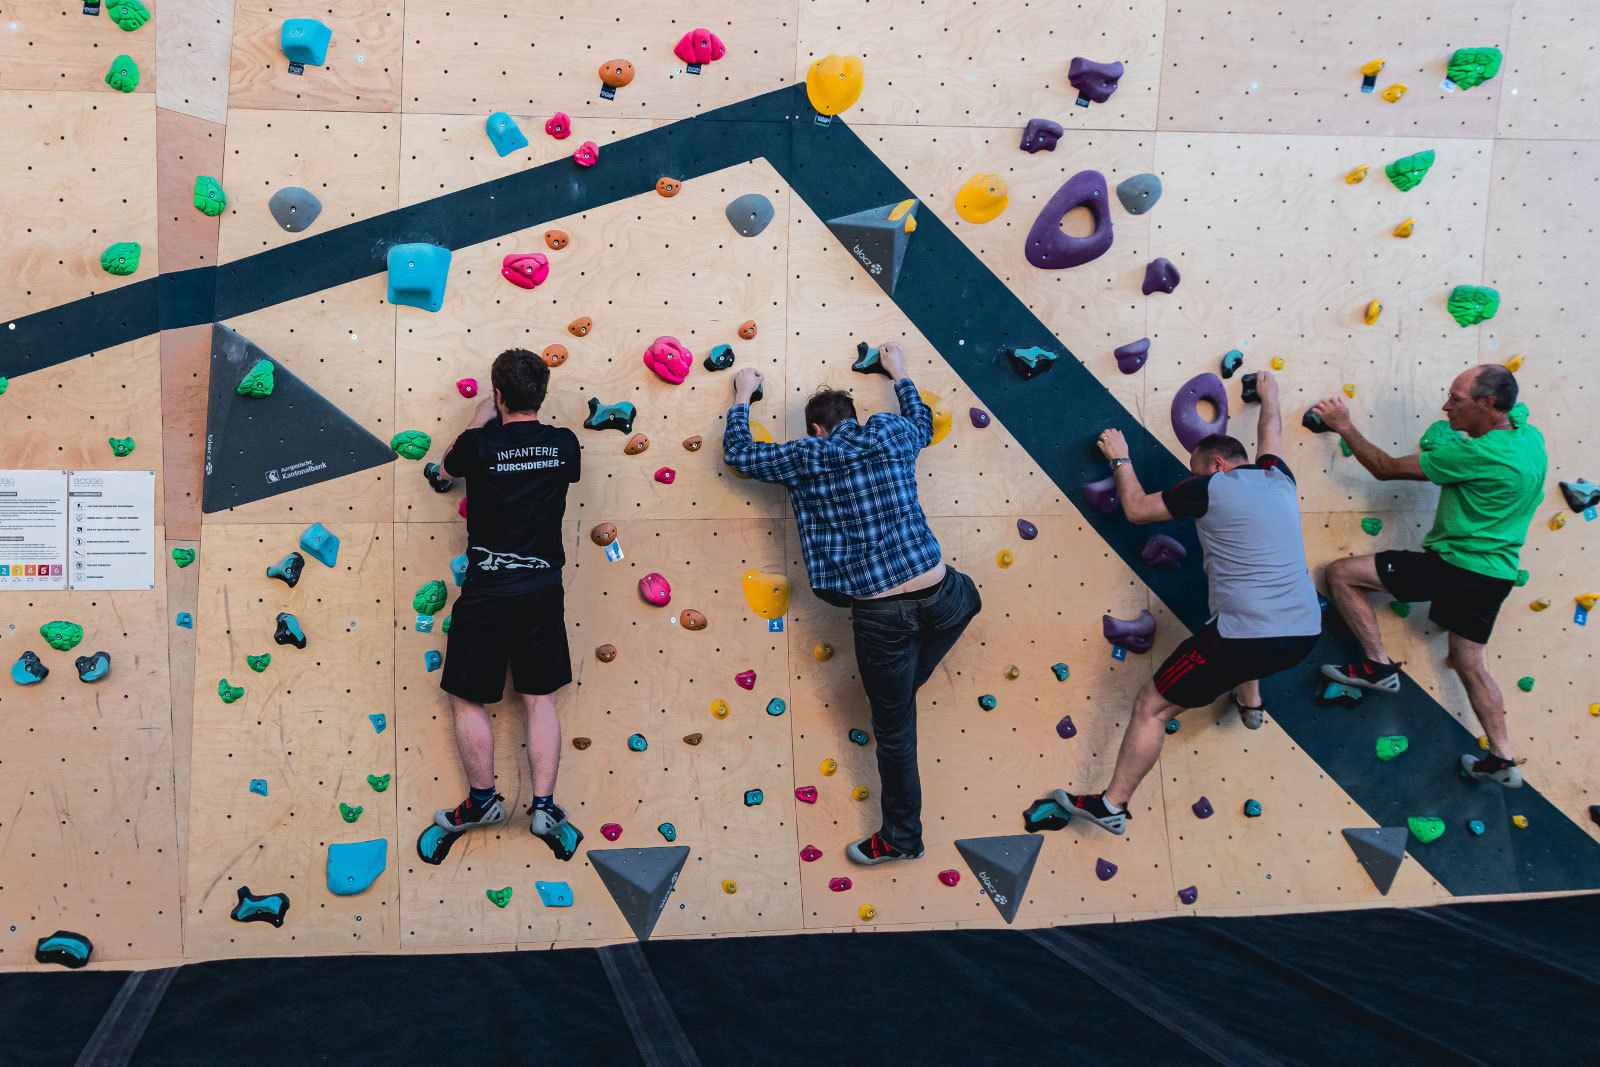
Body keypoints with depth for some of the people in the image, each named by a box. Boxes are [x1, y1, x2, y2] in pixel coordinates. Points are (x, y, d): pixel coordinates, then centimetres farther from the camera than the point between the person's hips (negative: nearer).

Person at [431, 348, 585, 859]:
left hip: (487, 588, -3)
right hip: (544, 586, 3)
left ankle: (483, 801, 22)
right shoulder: (564, 444, -3)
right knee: (540, 699, 12)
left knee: (468, 700, 13)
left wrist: (479, 421, 24)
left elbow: (448, 467, 12)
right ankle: (544, 808, 13)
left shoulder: (480, 444, -12)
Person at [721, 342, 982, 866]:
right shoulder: (893, 436, 5)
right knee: (966, 597, 40)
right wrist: (899, 372, 44)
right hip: (937, 596, 2)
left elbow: (737, 452, 11)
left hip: (879, 616, -2)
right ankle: (906, 684, 39)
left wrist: (742, 397, 25)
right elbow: (923, 421, 31)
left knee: (894, 730, 12)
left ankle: (901, 838, 26)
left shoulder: (805, 458, -2)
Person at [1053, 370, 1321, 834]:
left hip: (1246, 640, -7)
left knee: (1151, 706, 5)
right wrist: (1269, 397, 54)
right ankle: (1250, 702, 51)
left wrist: (1120, 459, 23)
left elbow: (1136, 508, 7)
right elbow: (1271, 434, 35)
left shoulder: (1209, 489, -5)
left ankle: (1112, 805, 9)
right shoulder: (1279, 478, 11)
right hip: (1305, 634, 7)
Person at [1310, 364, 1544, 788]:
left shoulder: (1477, 455, -23)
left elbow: (1386, 469, -16)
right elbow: (1515, 406, 29)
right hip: (1496, 574, 9)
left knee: (1341, 573, -5)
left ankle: (1379, 665, 0)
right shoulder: (1530, 437, 1)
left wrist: (1344, 426, -6)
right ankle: (1503, 760, 21)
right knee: (1469, 662, 21)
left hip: (1453, 565, -9)